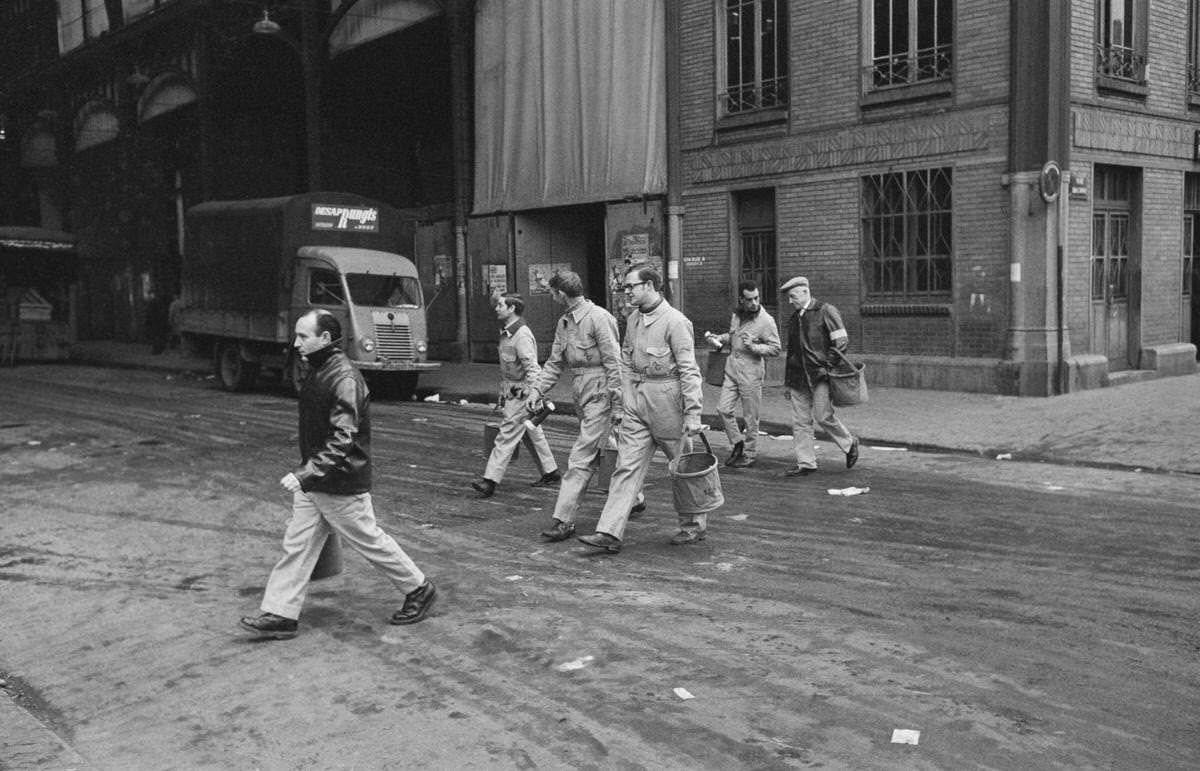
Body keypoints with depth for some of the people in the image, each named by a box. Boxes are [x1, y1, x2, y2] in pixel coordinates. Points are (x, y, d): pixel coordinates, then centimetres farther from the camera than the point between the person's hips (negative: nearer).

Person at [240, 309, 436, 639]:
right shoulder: (316, 371, 7)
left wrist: (306, 474, -32)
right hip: (313, 481, 9)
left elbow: (342, 440, -28)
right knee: (296, 545, 7)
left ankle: (419, 590, 24)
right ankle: (281, 615, 12)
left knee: (370, 540, 6)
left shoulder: (344, 378, -23)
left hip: (343, 484, -9)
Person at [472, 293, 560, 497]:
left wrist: (532, 396, -26)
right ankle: (551, 473, 25)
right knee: (534, 434, 15)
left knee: (507, 435, -10)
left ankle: (490, 480, -10)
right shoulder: (506, 333, 12)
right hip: (512, 393, 10)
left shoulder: (521, 335, -19)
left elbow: (532, 368, -24)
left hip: (521, 394, -10)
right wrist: (503, 394, 23)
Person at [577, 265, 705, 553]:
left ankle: (694, 525, 25)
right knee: (627, 466, 1)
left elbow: (689, 371, -15)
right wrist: (622, 403, 13)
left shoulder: (675, 322, -13)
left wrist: (693, 413, -19)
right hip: (636, 401, 7)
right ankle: (609, 533, -2)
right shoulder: (633, 320, 10)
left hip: (666, 401, -7)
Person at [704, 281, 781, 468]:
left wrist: (753, 347, -24)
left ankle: (750, 454, 17)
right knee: (723, 409, 1)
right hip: (732, 368, 6)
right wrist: (716, 338, 9)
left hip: (751, 372, -6)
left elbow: (775, 348, -11)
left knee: (750, 417, 3)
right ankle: (737, 443, 20)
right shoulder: (736, 316, 9)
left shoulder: (766, 321, -12)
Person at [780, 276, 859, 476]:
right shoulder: (794, 319, 18)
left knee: (823, 416, -10)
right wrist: (787, 382, 19)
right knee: (800, 421, 2)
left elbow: (841, 341, -6)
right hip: (798, 377, 6)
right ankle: (805, 464, 7)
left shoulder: (826, 311, -3)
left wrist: (826, 365, -13)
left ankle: (849, 444, 15)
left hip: (820, 375, -6)